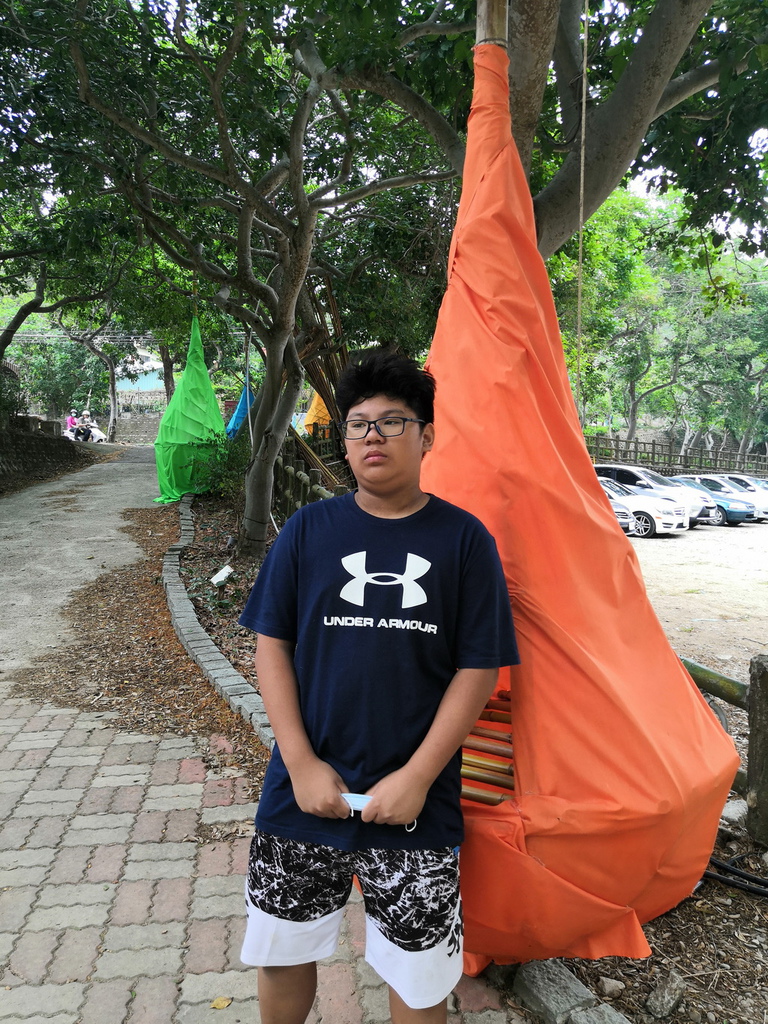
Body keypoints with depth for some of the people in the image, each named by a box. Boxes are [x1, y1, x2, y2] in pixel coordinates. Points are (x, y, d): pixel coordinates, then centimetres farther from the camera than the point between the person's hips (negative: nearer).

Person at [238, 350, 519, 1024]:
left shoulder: (464, 538, -5)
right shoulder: (308, 530, -1)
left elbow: (479, 669, -6)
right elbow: (272, 645, 0)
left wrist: (417, 776, -11)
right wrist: (301, 763, -7)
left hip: (417, 799, -1)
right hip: (306, 791, 2)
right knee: (282, 950, 18)